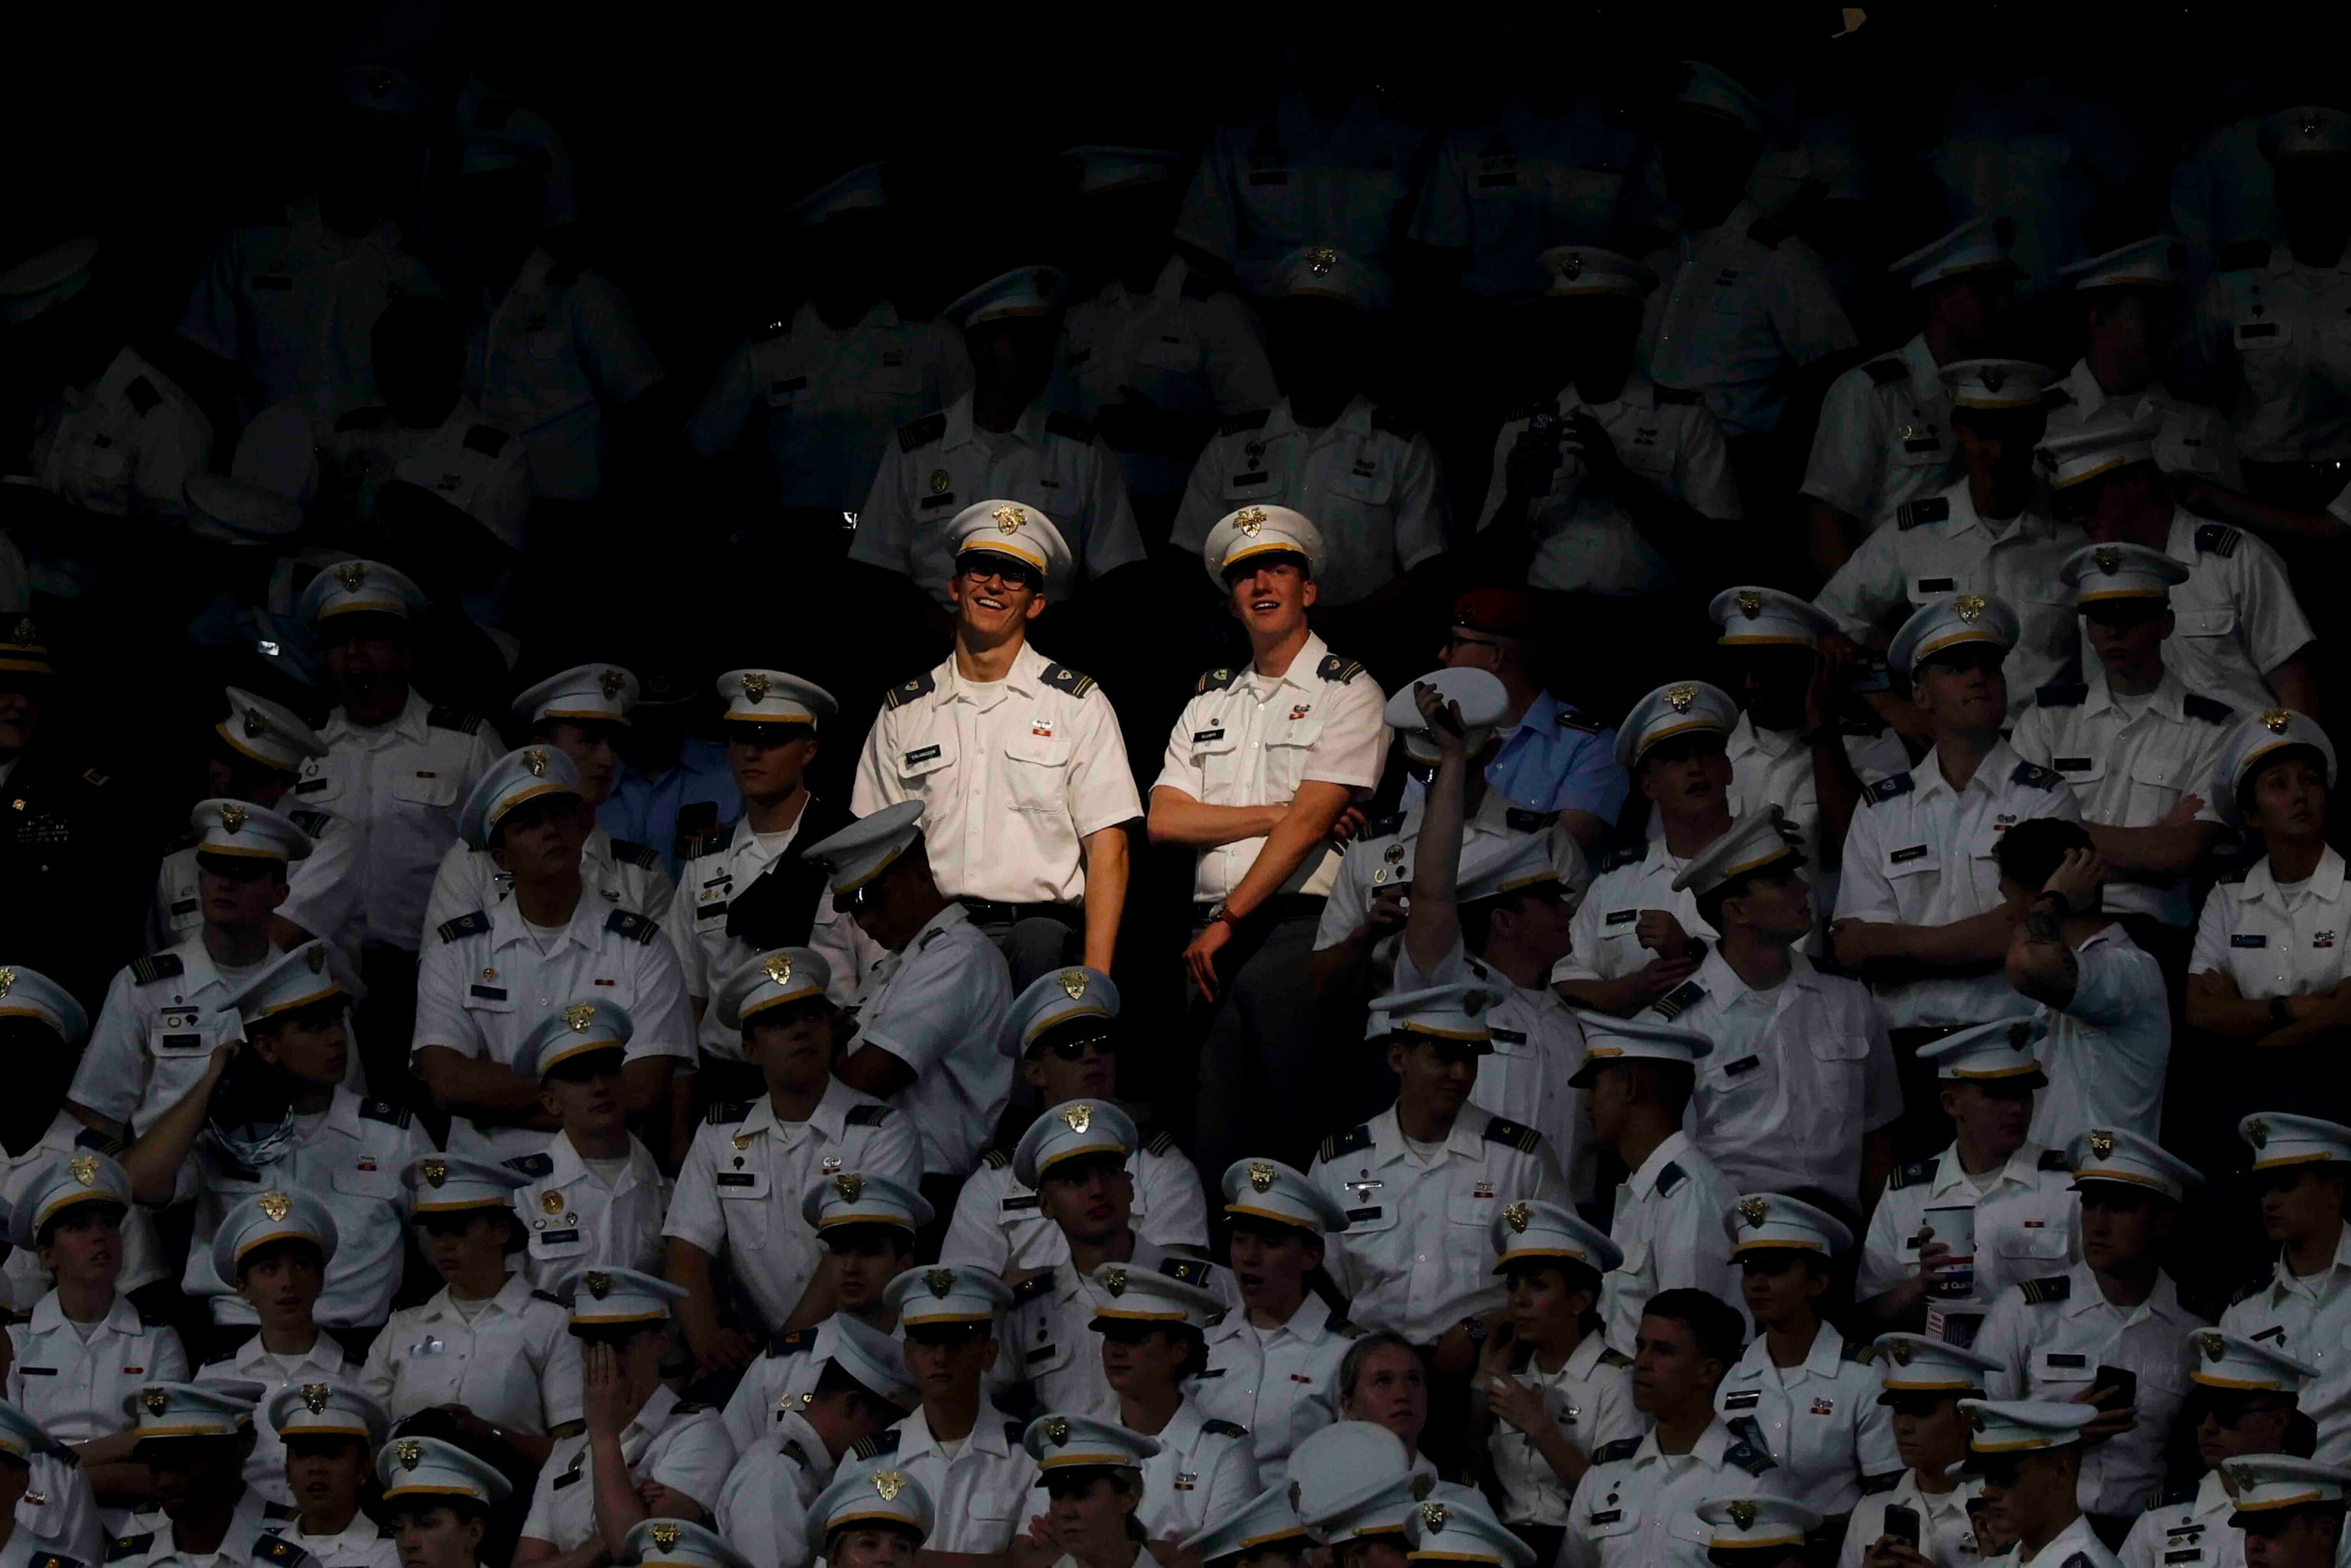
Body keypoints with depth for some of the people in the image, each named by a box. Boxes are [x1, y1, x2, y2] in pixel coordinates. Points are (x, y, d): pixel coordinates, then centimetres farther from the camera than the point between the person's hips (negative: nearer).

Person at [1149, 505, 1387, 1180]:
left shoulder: (1347, 693, 2)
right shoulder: (1210, 701, 20)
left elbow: (1310, 824, -8)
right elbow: (1164, 819, 7)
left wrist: (1227, 921, -11)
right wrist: (1277, 814, -5)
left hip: (1301, 931, -5)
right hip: (1216, 941, 5)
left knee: (1302, 1140, -8)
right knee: (1214, 1145, 2)